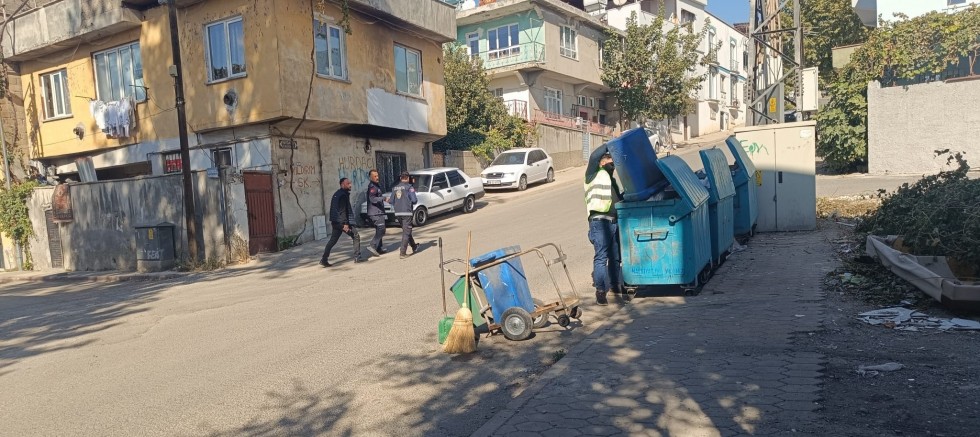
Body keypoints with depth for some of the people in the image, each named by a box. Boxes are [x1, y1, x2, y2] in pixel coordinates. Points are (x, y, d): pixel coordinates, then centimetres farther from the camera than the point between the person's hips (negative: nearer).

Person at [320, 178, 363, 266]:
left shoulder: (336, 194, 17)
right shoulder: (343, 195, -14)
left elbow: (333, 209, 21)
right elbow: (342, 210, -21)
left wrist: (332, 221, 24)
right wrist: (345, 223, -23)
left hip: (335, 222, 9)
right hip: (342, 222, -9)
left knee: (333, 240, 10)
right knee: (356, 237, 1)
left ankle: (323, 259, 6)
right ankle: (357, 257, 0)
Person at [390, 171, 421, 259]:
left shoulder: (395, 188, 10)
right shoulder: (409, 187, -8)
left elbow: (392, 201, 10)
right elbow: (414, 200, -14)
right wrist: (416, 199, 8)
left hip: (397, 213, 6)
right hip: (407, 212, -6)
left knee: (406, 231, 20)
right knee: (406, 232, -4)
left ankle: (414, 247, 36)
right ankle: (403, 253, -9)